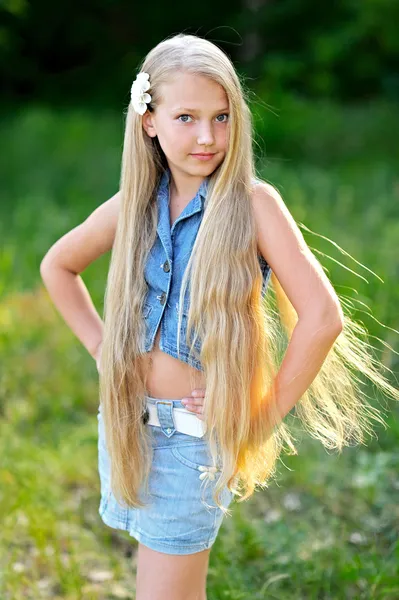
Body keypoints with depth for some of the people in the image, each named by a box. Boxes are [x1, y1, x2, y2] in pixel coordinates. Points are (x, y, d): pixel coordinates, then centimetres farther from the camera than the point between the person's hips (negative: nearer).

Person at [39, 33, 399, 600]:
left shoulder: (253, 203, -14)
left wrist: (269, 412, -15)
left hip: (196, 431, -4)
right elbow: (57, 264, 17)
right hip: (126, 420, 5)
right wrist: (99, 344, 8)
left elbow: (323, 317, -22)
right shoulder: (135, 203, 0)